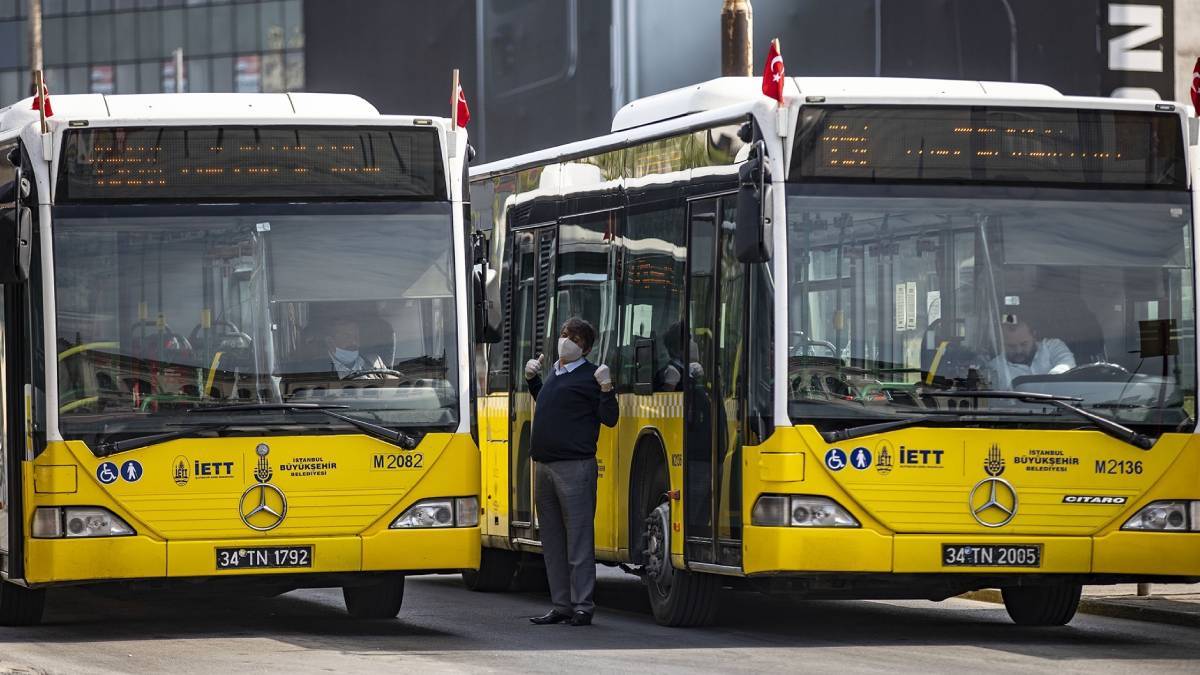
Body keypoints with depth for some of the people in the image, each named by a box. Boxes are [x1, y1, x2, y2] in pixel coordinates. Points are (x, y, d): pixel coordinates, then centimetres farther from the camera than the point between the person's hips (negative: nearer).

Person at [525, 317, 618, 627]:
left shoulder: (589, 376, -5)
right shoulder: (554, 373, 18)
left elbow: (609, 419, -9)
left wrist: (606, 389, -22)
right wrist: (533, 378, 25)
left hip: (574, 467, -8)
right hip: (543, 465, 8)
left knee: (578, 538, -7)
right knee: (552, 540, 10)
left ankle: (582, 607, -5)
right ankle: (561, 606, 16)